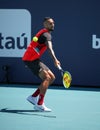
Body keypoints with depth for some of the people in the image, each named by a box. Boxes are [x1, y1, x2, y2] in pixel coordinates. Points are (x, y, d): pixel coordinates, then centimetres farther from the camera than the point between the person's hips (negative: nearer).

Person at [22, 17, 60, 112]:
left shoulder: (43, 33, 17)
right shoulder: (46, 34, -17)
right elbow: (49, 48, -36)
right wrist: (55, 59, -51)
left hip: (34, 59, 10)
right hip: (30, 59, -10)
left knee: (52, 77, 8)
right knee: (46, 78, -20)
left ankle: (33, 97, 10)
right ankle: (39, 105, -22)